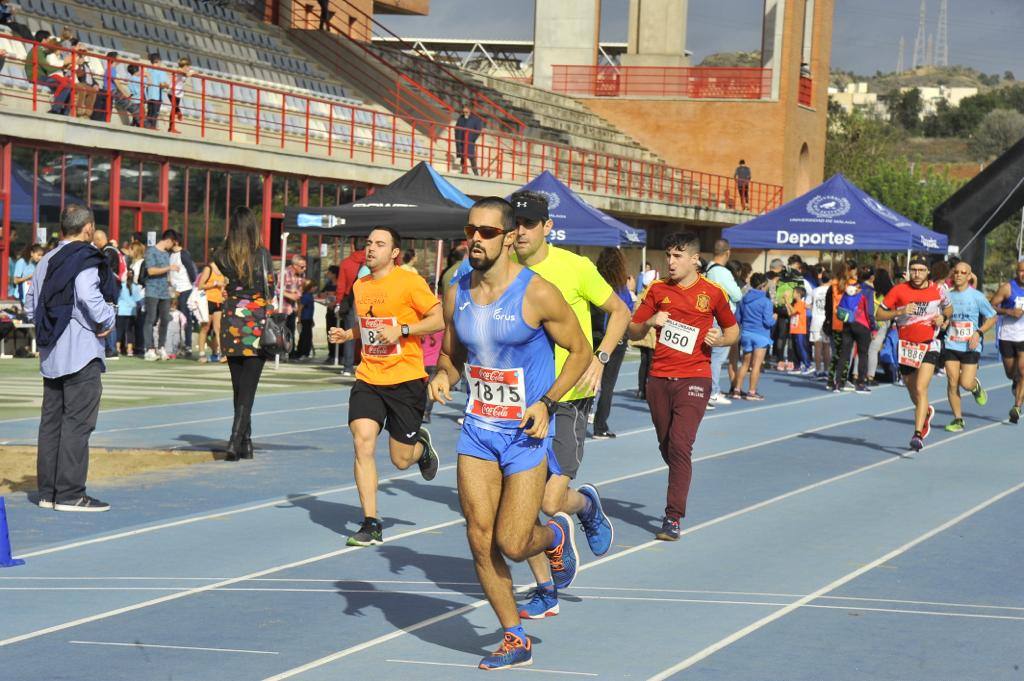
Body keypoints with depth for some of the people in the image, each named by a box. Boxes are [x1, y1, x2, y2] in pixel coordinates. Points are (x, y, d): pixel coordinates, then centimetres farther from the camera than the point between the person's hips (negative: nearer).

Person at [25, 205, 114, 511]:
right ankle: (70, 493, -7)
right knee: (77, 422, -6)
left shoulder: (45, 262, 14)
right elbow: (89, 296, -27)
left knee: (51, 421, 12)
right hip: (81, 353, -8)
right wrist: (107, 321, -12)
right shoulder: (85, 260, -12)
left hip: (51, 355, 8)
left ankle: (48, 491, 16)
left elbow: (31, 307, 17)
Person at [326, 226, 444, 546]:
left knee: (401, 460, 2)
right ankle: (371, 524, -7)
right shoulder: (360, 286, 10)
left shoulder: (410, 282, -9)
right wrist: (346, 334, 6)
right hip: (368, 379, 4)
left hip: (406, 379, -4)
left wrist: (401, 330, -20)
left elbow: (440, 319, -10)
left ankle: (422, 445, 42)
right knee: (363, 441, -15)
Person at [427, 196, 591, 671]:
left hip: (526, 434, -5)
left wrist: (547, 402, -16)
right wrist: (443, 377, -6)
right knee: (480, 539, 1)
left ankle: (556, 535, 29)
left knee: (512, 544, -8)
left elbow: (580, 352, -5)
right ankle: (515, 640, 15)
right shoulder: (457, 295, 2)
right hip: (477, 430, 5)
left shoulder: (537, 294, -14)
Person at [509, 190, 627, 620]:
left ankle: (587, 504, 24)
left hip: (568, 398, -4)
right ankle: (545, 591, 19)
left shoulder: (574, 268, -8)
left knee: (551, 500, -13)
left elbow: (620, 311, 3)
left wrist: (600, 359, -9)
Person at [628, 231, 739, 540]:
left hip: (694, 379, -4)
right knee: (666, 446, 11)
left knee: (680, 444, -16)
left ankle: (673, 517, -15)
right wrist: (650, 322, -10)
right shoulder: (657, 289, 7)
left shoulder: (713, 292, 1)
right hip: (659, 378, 4)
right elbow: (633, 331, 11)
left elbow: (733, 330, 14)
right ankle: (678, 494, 36)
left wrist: (719, 339, -8)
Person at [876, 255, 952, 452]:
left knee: (920, 389, -20)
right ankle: (926, 412, 51)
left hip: (929, 346, -2)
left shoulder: (936, 291, 0)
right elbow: (879, 314, -2)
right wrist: (900, 312, -19)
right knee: (914, 394, 17)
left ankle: (918, 435, -23)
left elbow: (948, 308, 20)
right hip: (907, 347, 2)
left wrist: (943, 317, -2)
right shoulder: (899, 290, -5)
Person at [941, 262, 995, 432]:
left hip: (971, 347, -2)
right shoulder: (947, 295, 5)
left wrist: (979, 333, -11)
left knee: (966, 383, -9)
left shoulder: (977, 296, -4)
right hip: (951, 346, 2)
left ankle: (976, 385, 29)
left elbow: (992, 317, 2)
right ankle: (958, 419, 8)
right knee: (952, 382, -4)